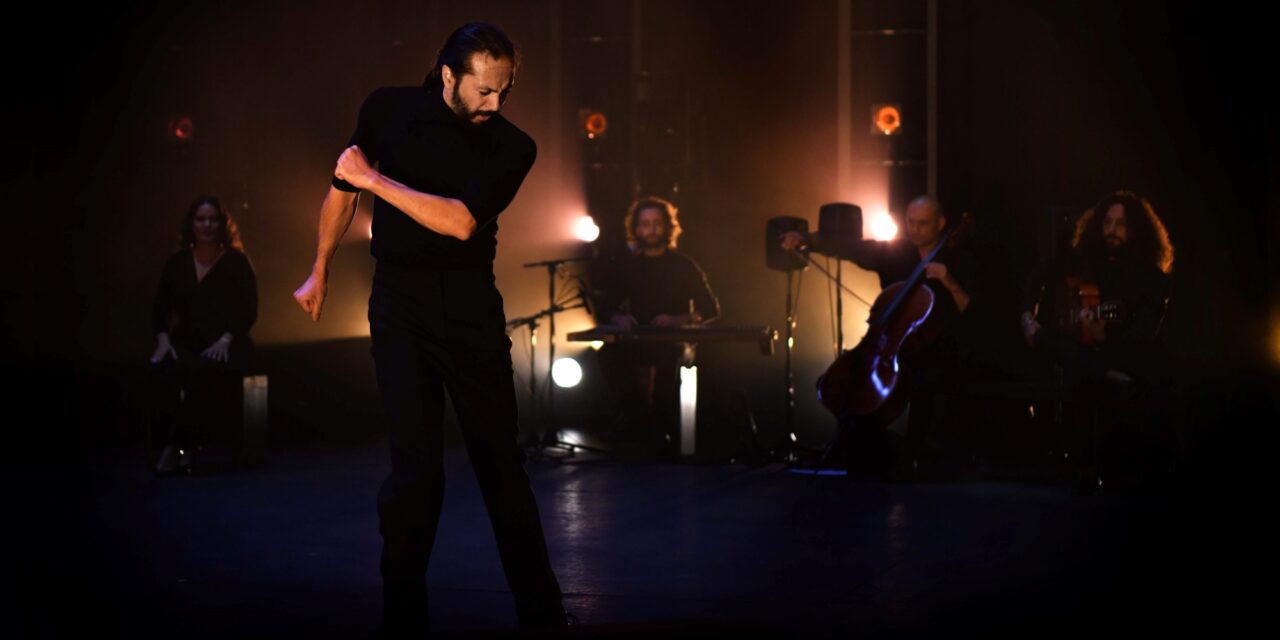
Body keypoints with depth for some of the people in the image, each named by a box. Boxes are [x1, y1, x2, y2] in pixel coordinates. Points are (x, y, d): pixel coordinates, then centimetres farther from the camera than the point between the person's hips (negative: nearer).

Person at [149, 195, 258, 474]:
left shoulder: (236, 263, 4)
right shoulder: (177, 263, 13)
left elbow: (248, 311, -1)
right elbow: (161, 306, 12)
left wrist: (226, 340, -16)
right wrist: (163, 339, -6)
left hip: (225, 346, -3)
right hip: (186, 342, 3)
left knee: (202, 371, -37)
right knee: (164, 371, -32)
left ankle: (181, 445, -31)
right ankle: (175, 444, -31)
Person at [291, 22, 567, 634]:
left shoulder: (511, 146, -5)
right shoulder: (389, 109, 0)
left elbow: (460, 221, -20)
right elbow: (342, 189, 14)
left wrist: (373, 178, -16)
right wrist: (320, 273, 22)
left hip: (471, 308, 0)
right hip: (398, 302, 0)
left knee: (500, 458, 5)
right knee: (416, 462, -8)